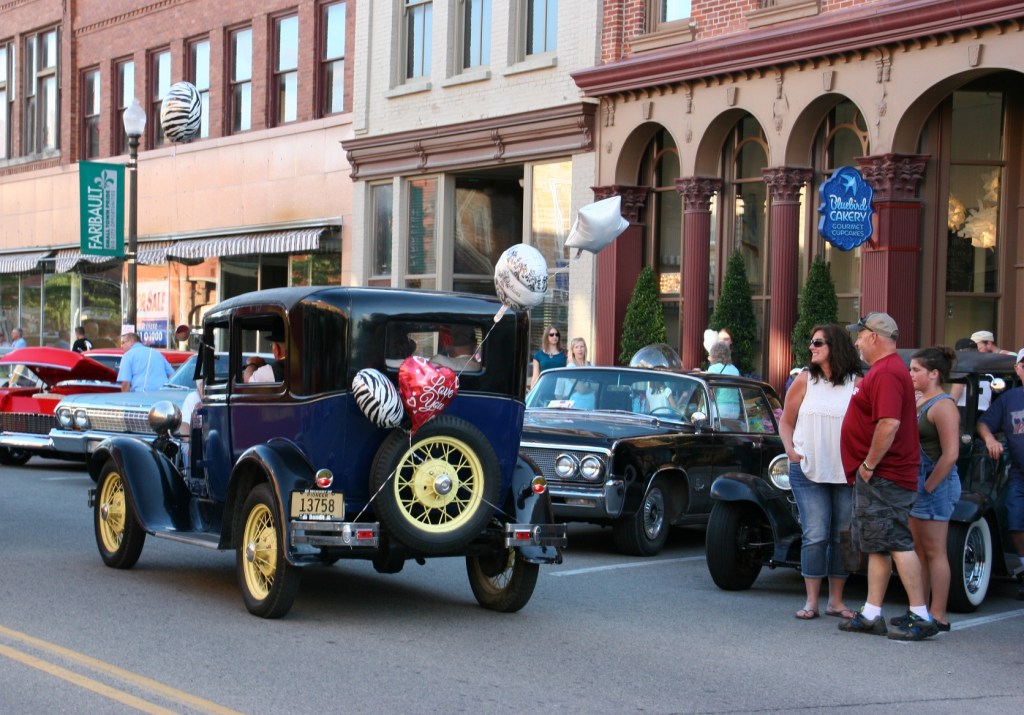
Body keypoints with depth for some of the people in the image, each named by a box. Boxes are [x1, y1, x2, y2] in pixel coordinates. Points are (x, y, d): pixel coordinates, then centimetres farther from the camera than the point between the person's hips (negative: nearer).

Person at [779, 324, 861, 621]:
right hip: (808, 471, 0)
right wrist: (790, 451, -7)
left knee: (842, 537, 7)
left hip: (847, 473, 0)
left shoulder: (858, 384, 1)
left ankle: (836, 601, 17)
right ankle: (811, 601, 3)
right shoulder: (804, 380, 4)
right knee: (815, 536, -4)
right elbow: (786, 422, 9)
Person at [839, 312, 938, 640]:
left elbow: (889, 424, -28)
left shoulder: (886, 373, -17)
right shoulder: (885, 370, 18)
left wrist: (869, 465, -21)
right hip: (876, 476, 11)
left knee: (897, 543, -9)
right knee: (877, 546, 12)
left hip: (883, 477, -11)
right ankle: (871, 616, 16)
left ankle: (921, 618, -8)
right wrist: (867, 468, 20)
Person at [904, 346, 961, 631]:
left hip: (935, 483, -9)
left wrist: (929, 487, -18)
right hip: (916, 484, 9)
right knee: (918, 550, 13)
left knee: (934, 551, -5)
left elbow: (950, 455, -21)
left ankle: (938, 616, 0)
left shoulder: (943, 406, -14)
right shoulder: (919, 402, 14)